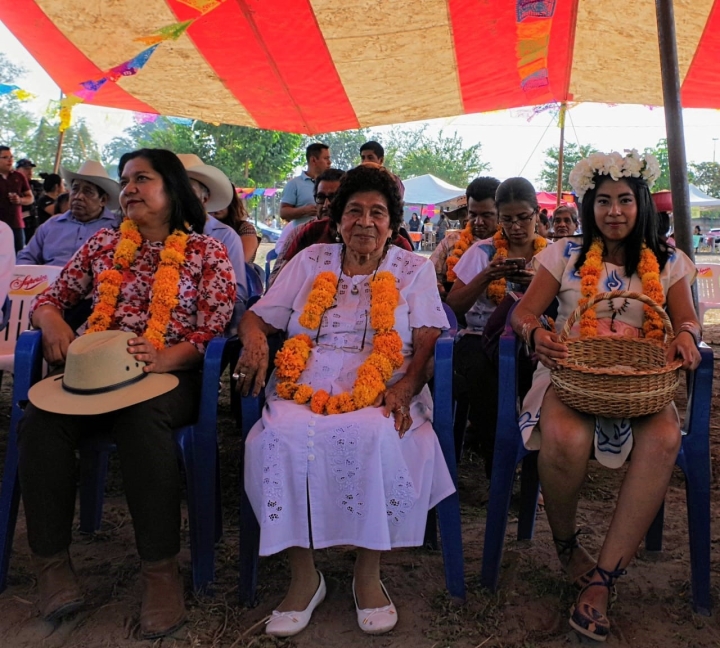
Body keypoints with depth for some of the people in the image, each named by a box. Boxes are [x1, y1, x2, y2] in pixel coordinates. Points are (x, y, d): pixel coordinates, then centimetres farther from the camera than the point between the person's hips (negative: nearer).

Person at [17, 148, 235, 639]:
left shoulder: (206, 252, 8)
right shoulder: (103, 244, 21)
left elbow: (216, 329, -3)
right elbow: (51, 298, 23)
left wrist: (164, 359, -20)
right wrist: (52, 321, -2)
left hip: (168, 375, -3)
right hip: (91, 370, 4)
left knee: (141, 420, -37)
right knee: (41, 422, -27)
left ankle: (162, 569, -27)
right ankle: (51, 561, -13)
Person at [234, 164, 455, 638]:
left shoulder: (414, 269, 15)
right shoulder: (311, 262, 20)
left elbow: (429, 342, 3)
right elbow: (257, 316, 17)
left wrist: (405, 388, -16)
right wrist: (255, 339, -8)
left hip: (380, 393, -1)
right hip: (306, 386, 2)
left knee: (377, 437, -35)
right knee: (283, 435, -31)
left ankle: (368, 574, -13)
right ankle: (304, 576, -13)